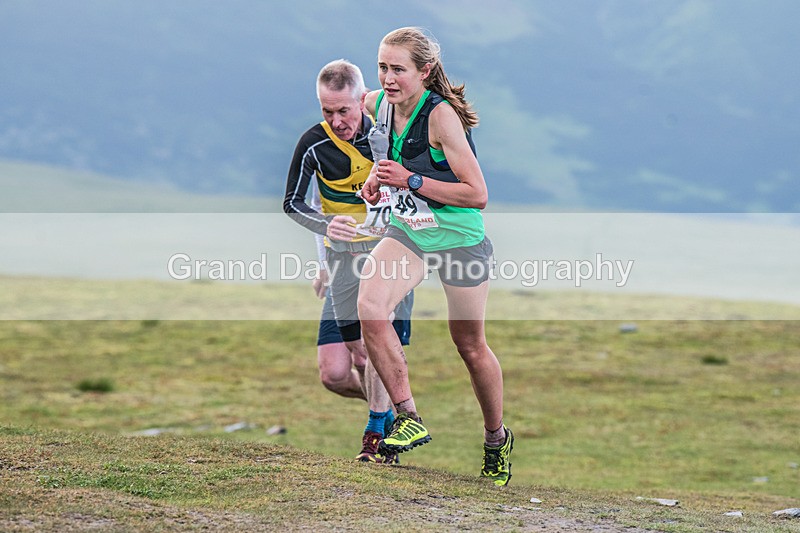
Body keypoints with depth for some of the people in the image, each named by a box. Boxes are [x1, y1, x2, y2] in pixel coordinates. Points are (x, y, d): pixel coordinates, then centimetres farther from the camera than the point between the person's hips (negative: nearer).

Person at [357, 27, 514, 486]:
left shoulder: (441, 115, -24)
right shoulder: (378, 104, -5)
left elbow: (477, 194, -24)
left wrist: (410, 180, -26)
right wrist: (380, 175, 2)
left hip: (460, 238, -5)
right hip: (408, 232, 5)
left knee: (471, 347, 9)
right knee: (370, 307, -23)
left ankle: (497, 438, 33)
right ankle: (409, 419, -13)